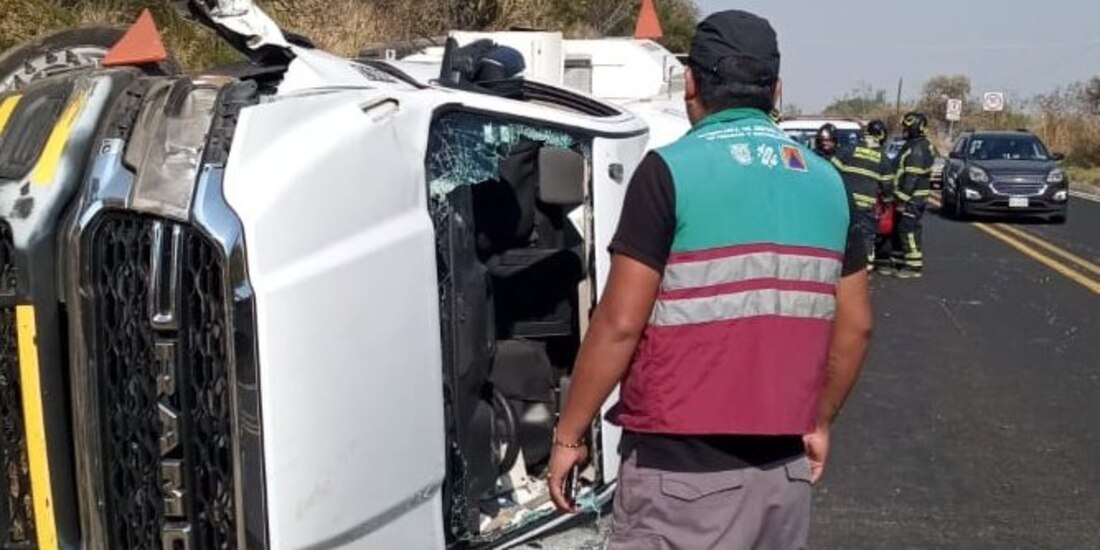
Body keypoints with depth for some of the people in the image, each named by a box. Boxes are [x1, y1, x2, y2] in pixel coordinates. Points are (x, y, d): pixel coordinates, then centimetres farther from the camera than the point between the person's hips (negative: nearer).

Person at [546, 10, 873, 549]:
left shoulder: (671, 169, -11)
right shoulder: (825, 180, 8)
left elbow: (619, 324, -14)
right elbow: (855, 324, 11)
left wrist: (569, 434, -3)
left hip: (684, 466, -6)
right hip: (785, 463, 6)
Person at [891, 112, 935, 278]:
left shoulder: (917, 148, -17)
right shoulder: (913, 145, 17)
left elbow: (912, 177, -23)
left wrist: (902, 199, -23)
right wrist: (899, 197, 24)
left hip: (912, 198, -11)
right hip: (911, 196, 11)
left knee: (909, 230, -8)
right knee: (900, 229, 15)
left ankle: (914, 267, -5)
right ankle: (899, 262, 23)